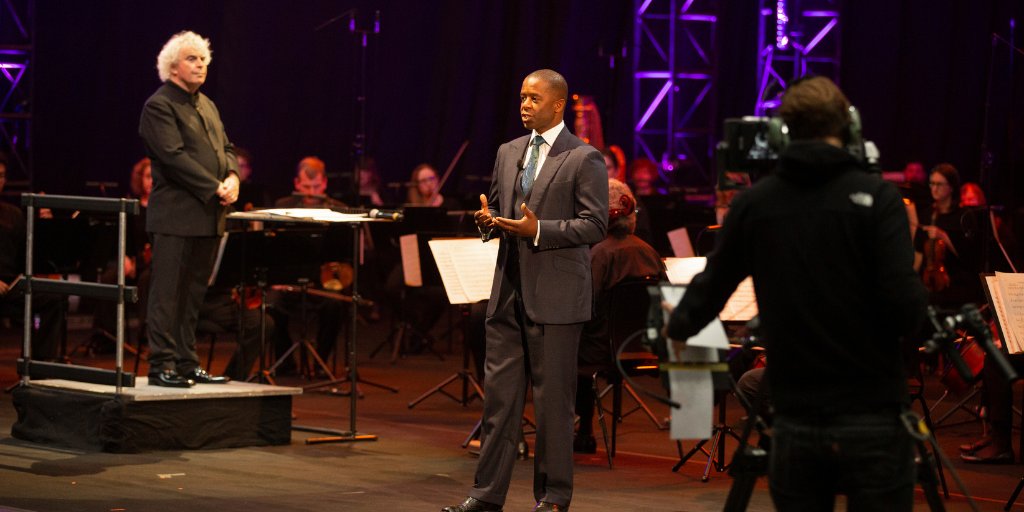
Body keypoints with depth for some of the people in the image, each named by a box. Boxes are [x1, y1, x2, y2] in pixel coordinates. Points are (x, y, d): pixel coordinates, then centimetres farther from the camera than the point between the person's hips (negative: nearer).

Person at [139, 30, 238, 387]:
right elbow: (174, 157, -17)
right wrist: (214, 188, -19)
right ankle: (161, 366, -4)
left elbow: (226, 148, 18)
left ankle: (187, 363, 15)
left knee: (193, 294, 11)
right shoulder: (159, 106, -8)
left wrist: (233, 177, -3)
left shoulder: (207, 105, 20)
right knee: (168, 292, -6)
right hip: (177, 215, -8)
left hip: (208, 216, 8)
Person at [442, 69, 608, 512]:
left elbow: (595, 224, -11)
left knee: (552, 399, 0)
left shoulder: (584, 159, -5)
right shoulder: (508, 153, 15)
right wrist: (489, 221, -2)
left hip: (556, 296, -6)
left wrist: (539, 230, -20)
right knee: (499, 392, 6)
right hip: (509, 291, 6)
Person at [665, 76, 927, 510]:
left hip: (797, 424, 3)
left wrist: (679, 326, 37)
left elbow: (712, 287, 16)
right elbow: (904, 309, -15)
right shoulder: (876, 197, -7)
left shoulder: (753, 203, 4)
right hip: (873, 423, -3)